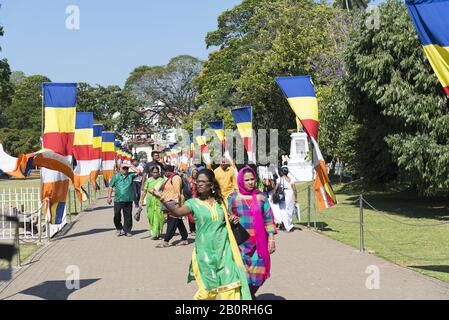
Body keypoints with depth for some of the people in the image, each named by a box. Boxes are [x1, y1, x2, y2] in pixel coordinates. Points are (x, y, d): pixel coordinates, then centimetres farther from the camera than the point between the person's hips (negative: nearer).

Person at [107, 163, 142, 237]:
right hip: (118, 200, -1)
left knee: (128, 216, 5)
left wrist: (130, 166, -4)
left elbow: (138, 172, -8)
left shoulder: (130, 175, 6)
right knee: (117, 216, 0)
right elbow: (111, 187, 8)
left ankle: (126, 231, 17)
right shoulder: (116, 176, 5)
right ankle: (119, 229, 22)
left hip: (128, 200, 1)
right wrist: (109, 197, 1)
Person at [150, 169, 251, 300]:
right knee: (209, 288, 4)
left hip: (224, 249, 3)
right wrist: (162, 199, -39)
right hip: (205, 251, -3)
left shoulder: (219, 202, 6)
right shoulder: (194, 203, -4)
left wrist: (232, 220, -1)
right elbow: (177, 212, -24)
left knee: (230, 284, 0)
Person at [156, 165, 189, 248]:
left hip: (173, 202, -11)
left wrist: (177, 203, -23)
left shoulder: (175, 178, -12)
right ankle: (184, 239, 16)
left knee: (171, 222, -8)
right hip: (169, 203, 11)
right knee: (179, 222, 12)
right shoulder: (170, 178, 19)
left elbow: (177, 192, -18)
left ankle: (166, 241, -9)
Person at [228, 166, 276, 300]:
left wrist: (271, 238, 1)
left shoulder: (261, 197, 6)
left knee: (259, 271, 4)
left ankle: (251, 294, 30)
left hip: (259, 243, 2)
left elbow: (268, 219, 6)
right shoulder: (233, 198, 1)